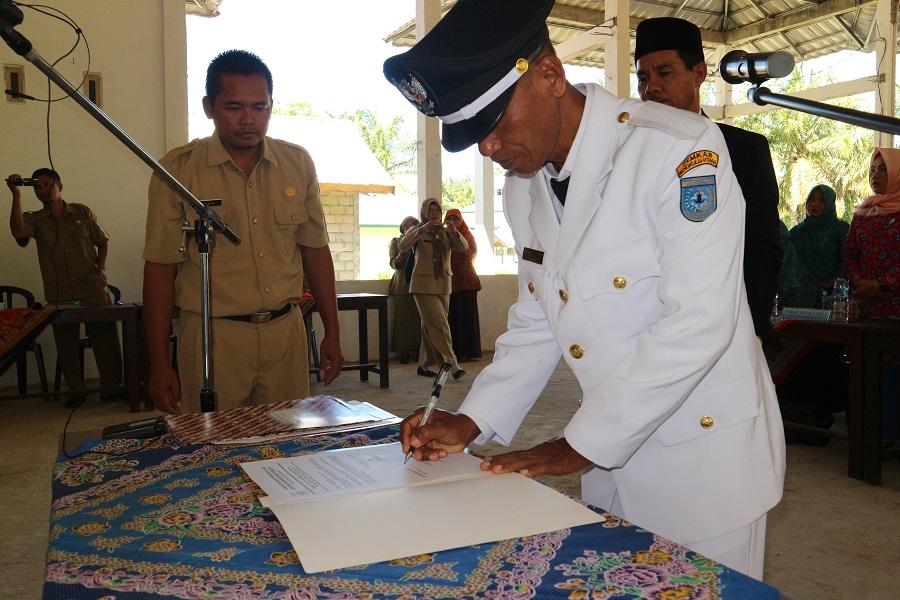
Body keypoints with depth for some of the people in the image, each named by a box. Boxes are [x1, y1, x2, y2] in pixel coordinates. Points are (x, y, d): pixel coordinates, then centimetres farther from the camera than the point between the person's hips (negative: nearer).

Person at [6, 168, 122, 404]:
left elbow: (103, 242, 12)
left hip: (92, 289, -1)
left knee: (105, 338, 0)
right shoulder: (34, 220, 6)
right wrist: (16, 195, -19)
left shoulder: (83, 212, 7)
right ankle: (77, 391, 20)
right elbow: (18, 232, -17)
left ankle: (112, 387, 12)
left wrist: (100, 268, -3)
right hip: (59, 295, 1)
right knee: (66, 345, 7)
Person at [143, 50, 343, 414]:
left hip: (286, 331, 3)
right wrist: (159, 365, -4)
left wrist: (332, 333, 9)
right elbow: (160, 267, -2)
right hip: (213, 338, -2)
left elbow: (315, 250, 10)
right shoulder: (176, 171, -4)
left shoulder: (297, 163, 5)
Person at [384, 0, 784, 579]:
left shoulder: (681, 149, -21)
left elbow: (698, 321, -25)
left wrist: (580, 445, -19)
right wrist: (472, 421, -4)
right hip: (610, 460, 6)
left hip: (706, 450, -6)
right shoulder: (523, 186, 2)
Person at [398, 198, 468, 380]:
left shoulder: (446, 233, 12)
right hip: (423, 285, -5)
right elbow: (403, 247, -19)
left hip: (443, 285, 5)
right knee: (439, 324, -14)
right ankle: (451, 364, -17)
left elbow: (463, 247, -6)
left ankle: (424, 365, 19)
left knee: (430, 327, 9)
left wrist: (454, 233, -26)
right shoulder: (417, 231, 1)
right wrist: (422, 230, -32)